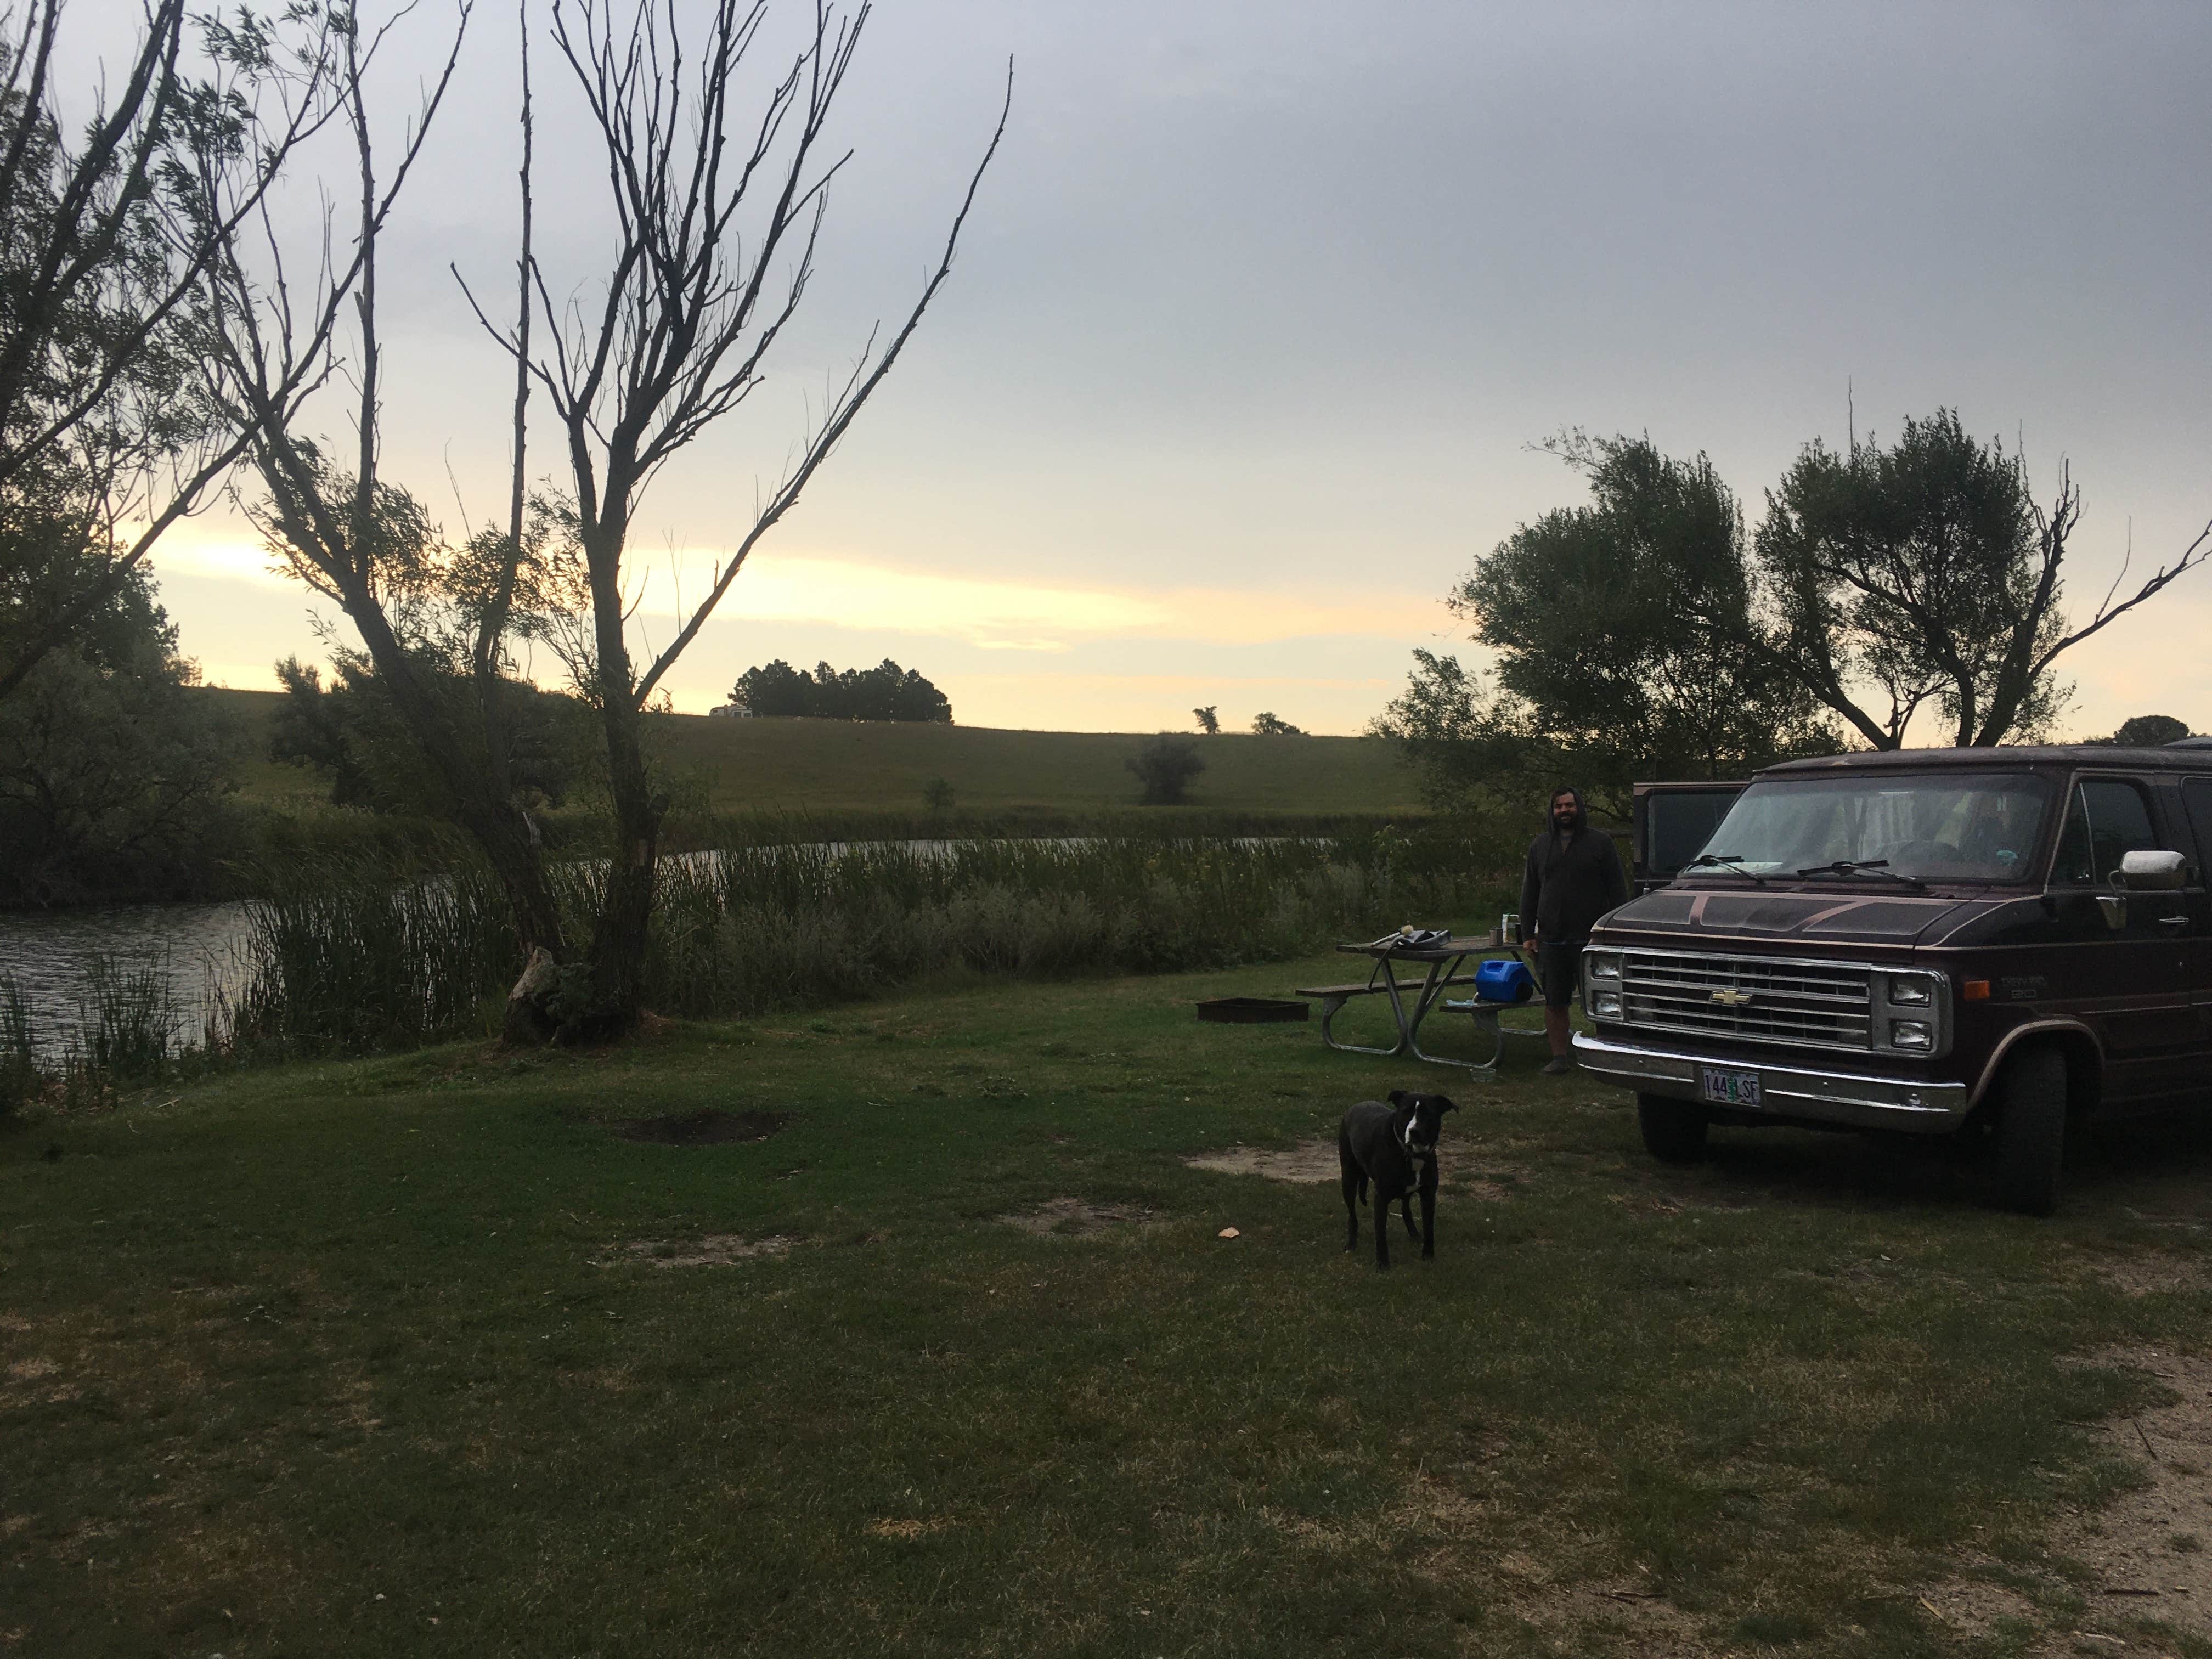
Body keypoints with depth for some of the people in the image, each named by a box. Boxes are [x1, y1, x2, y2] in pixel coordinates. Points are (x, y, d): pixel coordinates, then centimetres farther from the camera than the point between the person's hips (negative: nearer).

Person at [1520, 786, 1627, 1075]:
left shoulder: (1601, 843, 4)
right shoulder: (1540, 846, 13)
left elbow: (1617, 889, 2)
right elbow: (1529, 893, 17)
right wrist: (1530, 933, 11)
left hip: (1592, 937, -3)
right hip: (1552, 940, 3)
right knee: (1554, 1002, 4)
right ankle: (1559, 1056, 12)